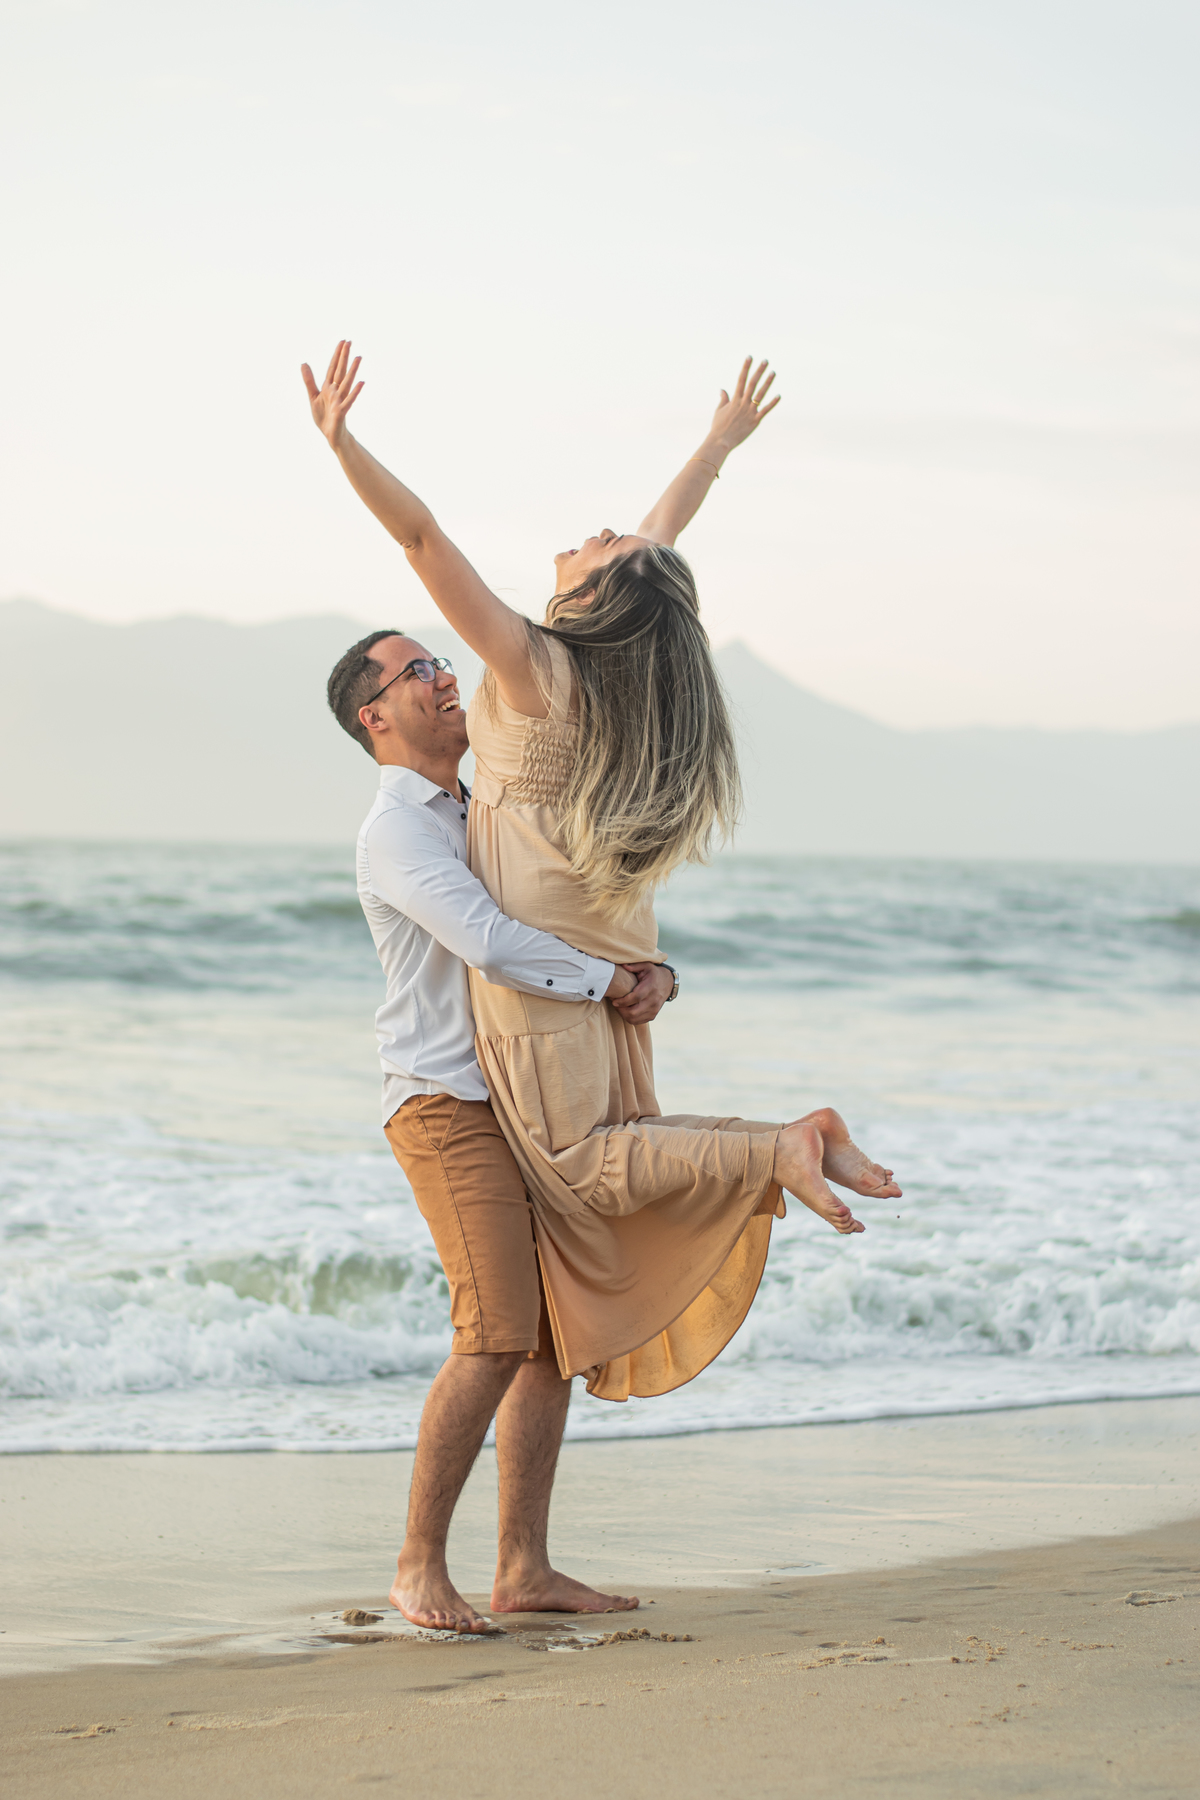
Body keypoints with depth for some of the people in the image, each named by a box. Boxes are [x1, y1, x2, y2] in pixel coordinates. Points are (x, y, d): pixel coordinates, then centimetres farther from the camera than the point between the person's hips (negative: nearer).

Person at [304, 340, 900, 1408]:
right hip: (612, 949, 8)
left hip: (537, 956, -7)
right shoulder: (633, 654, 0)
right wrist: (722, 443, 30)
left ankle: (777, 1155, -19)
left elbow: (423, 538, -25)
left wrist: (343, 444, -29)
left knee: (583, 1164, -2)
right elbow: (666, 528, 18)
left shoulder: (535, 669, -19)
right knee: (627, 1144, 14)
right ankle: (802, 1143, -6)